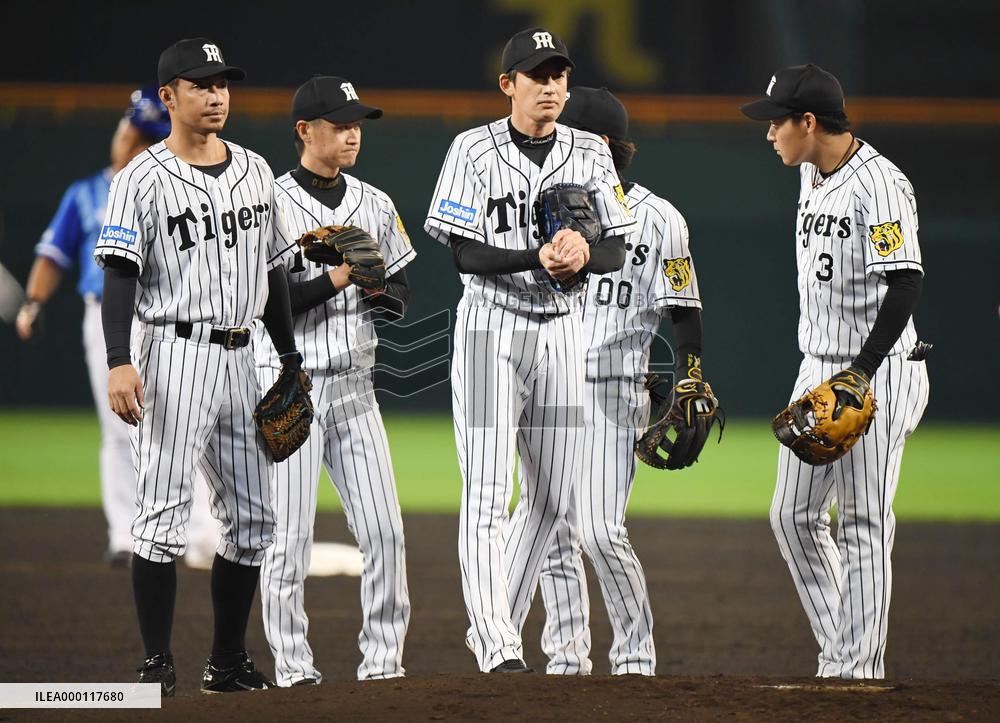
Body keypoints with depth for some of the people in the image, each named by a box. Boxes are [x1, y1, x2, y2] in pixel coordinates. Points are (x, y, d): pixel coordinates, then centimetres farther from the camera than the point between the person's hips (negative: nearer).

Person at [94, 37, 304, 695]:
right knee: (165, 511, -9)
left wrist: (291, 356, 19)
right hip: (174, 354, -7)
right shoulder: (144, 179, -6)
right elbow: (119, 274, -12)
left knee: (252, 517, 7)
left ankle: (229, 663, 16)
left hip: (240, 359, 7)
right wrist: (120, 363, -23)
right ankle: (157, 664, -6)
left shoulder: (255, 171, 13)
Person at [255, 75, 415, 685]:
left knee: (384, 529, 0)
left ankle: (383, 657, 9)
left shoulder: (376, 205, 11)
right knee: (290, 532, -3)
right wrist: (333, 280, -21)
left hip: (355, 384, 5)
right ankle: (293, 664, 4)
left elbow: (402, 295, 15)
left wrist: (378, 286, -7)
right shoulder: (273, 205, -6)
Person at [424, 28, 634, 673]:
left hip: (562, 330, 5)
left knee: (551, 498, 9)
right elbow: (465, 254, -12)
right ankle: (498, 649, -16)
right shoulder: (475, 152, -6)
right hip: (491, 326, -5)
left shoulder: (590, 154, 6)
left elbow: (618, 250, 3)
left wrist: (583, 253, -20)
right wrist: (539, 259, -26)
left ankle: (494, 627, 23)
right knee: (487, 494, -12)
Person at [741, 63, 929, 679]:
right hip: (820, 369, 9)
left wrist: (858, 375, -29)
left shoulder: (880, 185, -19)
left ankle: (860, 670, -1)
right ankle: (840, 652, 18)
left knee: (864, 525, -6)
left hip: (877, 374, -9)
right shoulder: (811, 173, 11)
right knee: (794, 515, 9)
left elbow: (905, 285, -26)